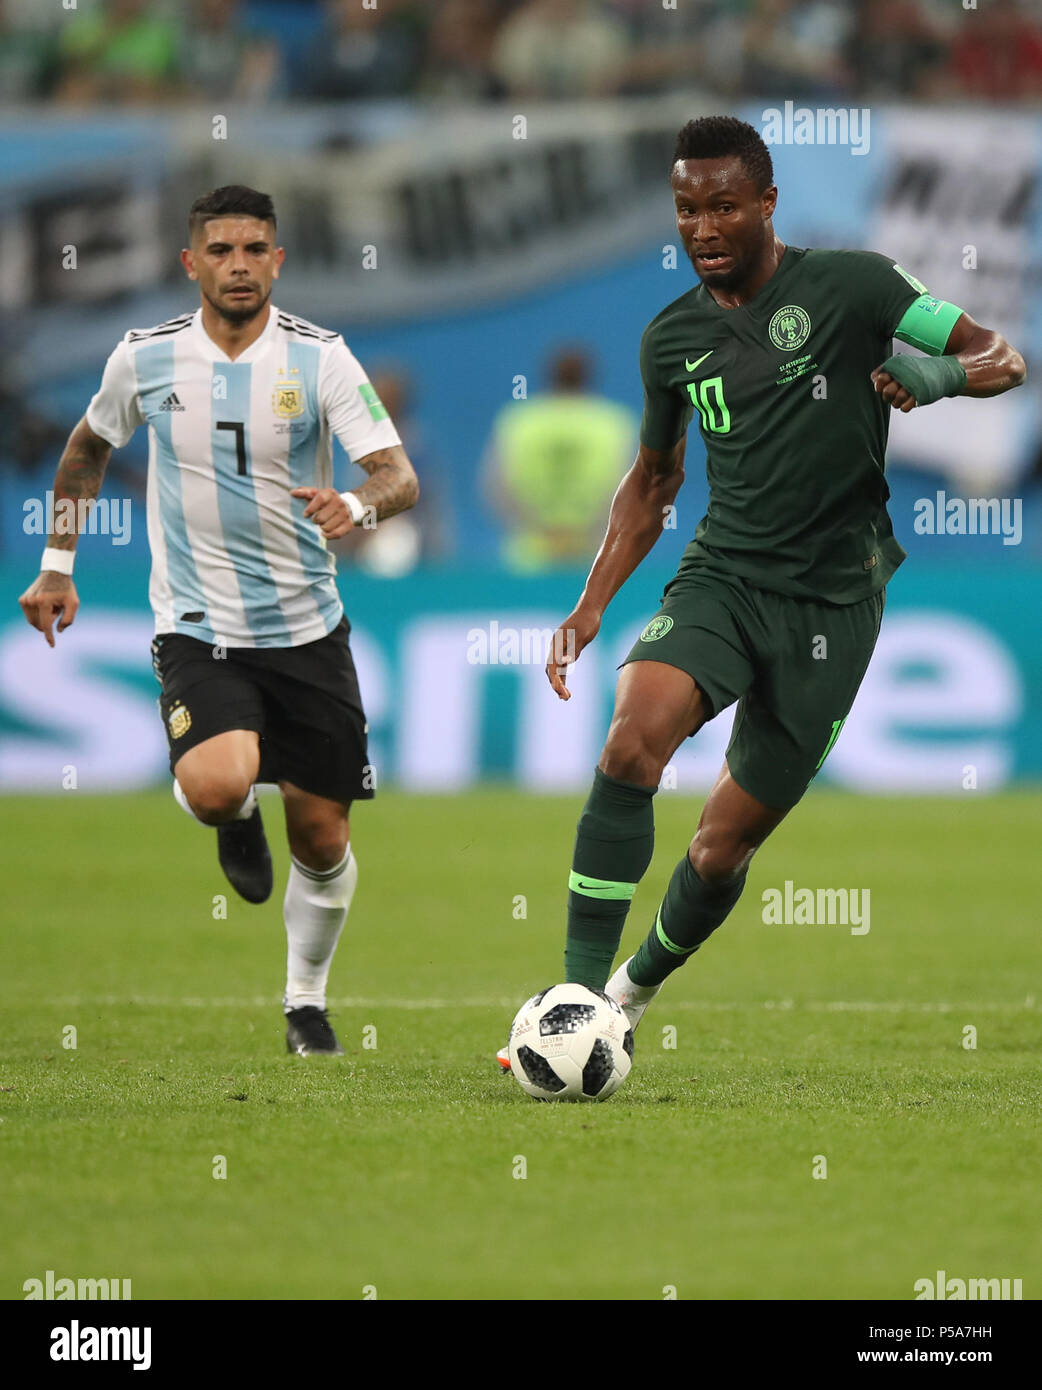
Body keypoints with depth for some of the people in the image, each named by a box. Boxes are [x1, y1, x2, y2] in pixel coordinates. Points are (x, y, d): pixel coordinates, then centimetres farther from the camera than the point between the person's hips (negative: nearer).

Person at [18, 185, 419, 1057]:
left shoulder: (318, 356, -8)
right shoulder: (146, 358, -3)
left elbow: (401, 477, -15)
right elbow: (89, 449, 17)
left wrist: (359, 506, -38)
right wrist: (58, 566, 15)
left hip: (307, 628, 1)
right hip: (197, 628, -1)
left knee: (322, 837, 5)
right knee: (216, 786, -28)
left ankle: (307, 1000, 30)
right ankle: (241, 819, 11)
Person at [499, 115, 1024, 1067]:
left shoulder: (849, 287, -4)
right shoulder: (673, 337, 8)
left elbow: (1004, 356, -1)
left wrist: (942, 376, -23)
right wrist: (592, 605, 14)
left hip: (831, 600, -2)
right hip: (722, 576, 2)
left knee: (723, 851, 2)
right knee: (635, 737, -28)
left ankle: (637, 990, 32)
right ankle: (579, 996, -27)